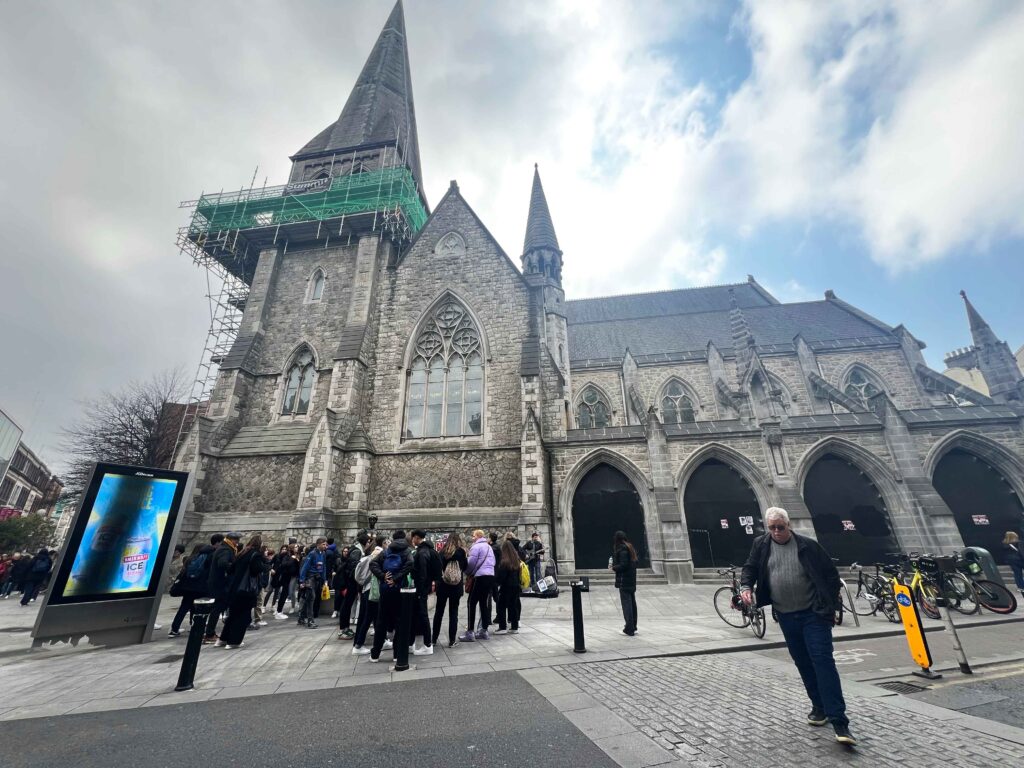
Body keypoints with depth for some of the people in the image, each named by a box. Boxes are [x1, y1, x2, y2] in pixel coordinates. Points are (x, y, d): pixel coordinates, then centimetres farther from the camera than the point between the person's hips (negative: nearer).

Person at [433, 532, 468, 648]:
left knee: (438, 611, 14)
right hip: (456, 586, -2)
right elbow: (465, 566, -1)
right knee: (453, 612, 7)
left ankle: (434, 639, 23)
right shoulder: (461, 551, -6)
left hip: (442, 585, 2)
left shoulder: (442, 551, 0)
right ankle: (452, 640, 9)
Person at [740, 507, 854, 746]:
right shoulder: (761, 545, -1)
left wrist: (830, 606, -5)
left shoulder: (808, 546, -8)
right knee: (803, 663, 14)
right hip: (786, 617, 3)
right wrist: (746, 587, -15)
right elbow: (750, 568, 4)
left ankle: (838, 720, -3)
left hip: (813, 614, -3)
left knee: (823, 661, -9)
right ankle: (819, 707, 32)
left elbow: (831, 574, -1)